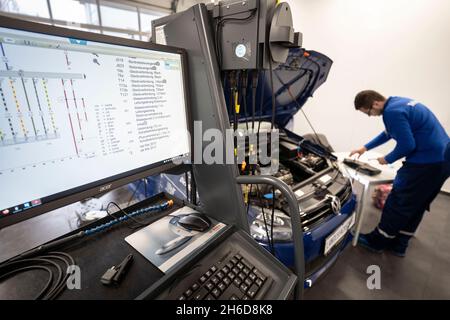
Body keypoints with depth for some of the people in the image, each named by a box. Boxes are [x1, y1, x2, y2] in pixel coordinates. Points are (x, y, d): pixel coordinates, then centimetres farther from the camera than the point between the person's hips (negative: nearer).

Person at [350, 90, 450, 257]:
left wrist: (387, 159, -5)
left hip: (426, 163, -10)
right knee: (416, 206, 17)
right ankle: (398, 244, 31)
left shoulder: (393, 112, -20)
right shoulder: (398, 102, 13)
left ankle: (377, 241, 19)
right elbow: (389, 133, 25)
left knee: (398, 203, 3)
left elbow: (407, 145, -22)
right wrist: (365, 148, 27)